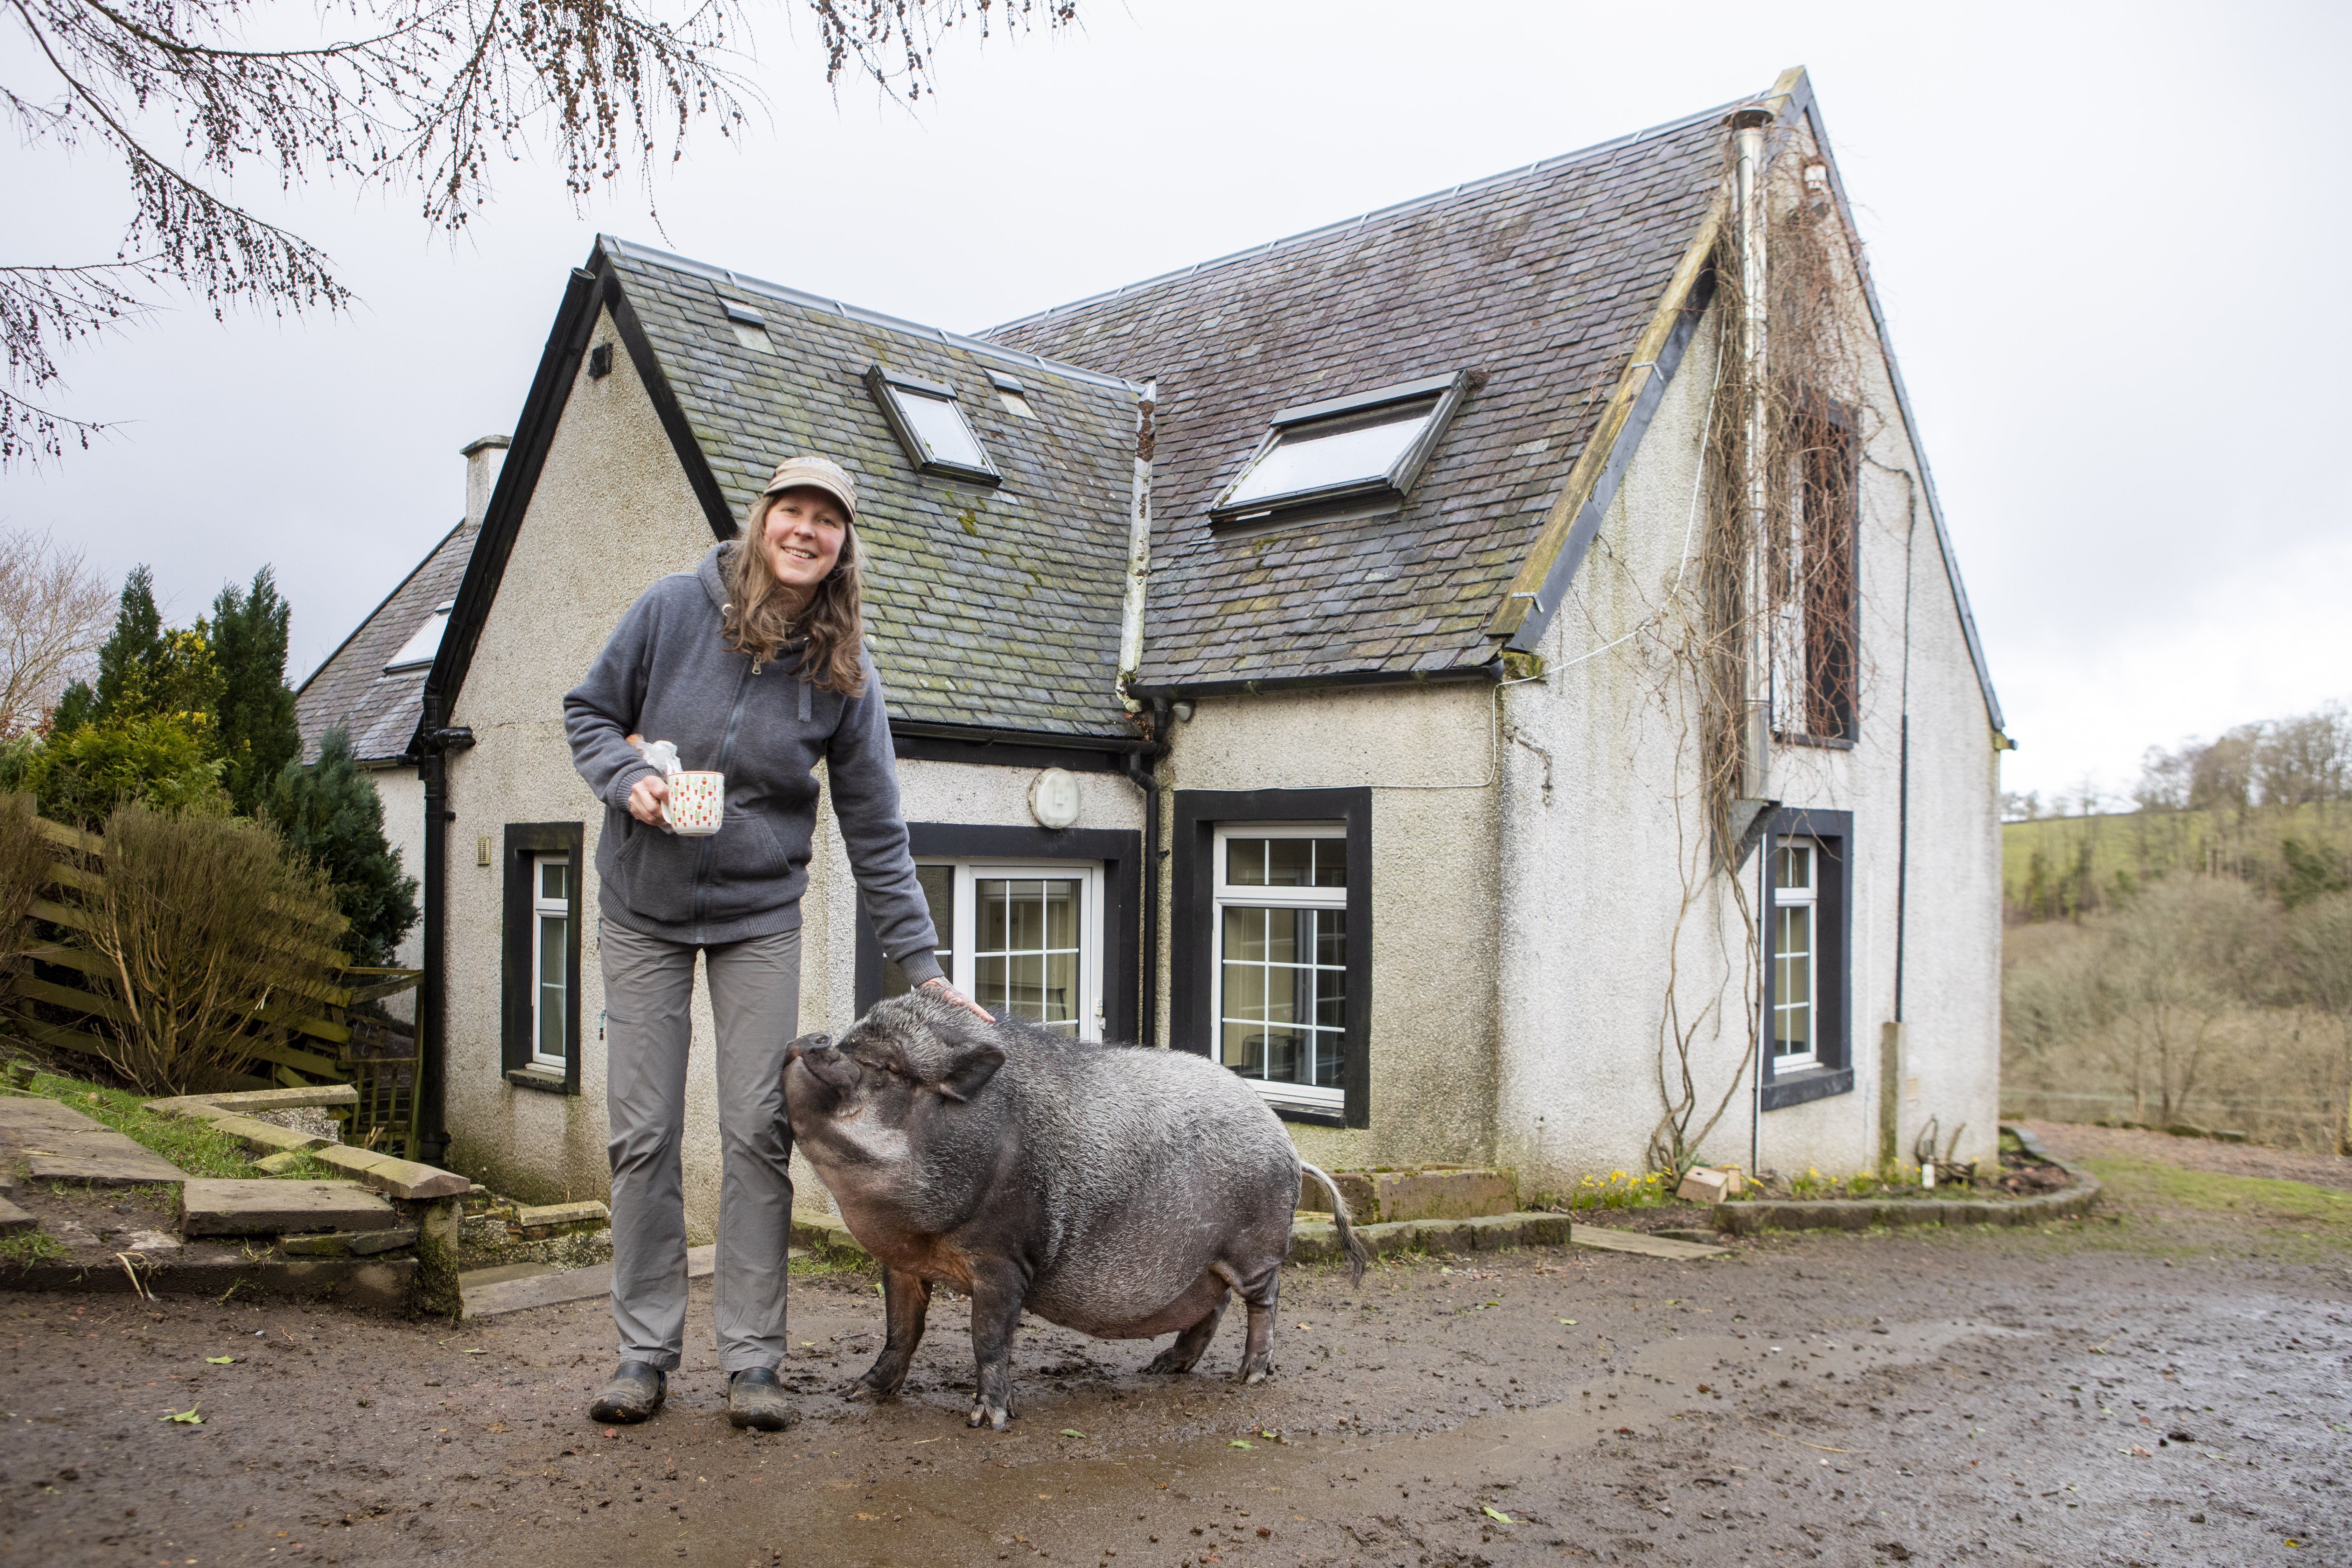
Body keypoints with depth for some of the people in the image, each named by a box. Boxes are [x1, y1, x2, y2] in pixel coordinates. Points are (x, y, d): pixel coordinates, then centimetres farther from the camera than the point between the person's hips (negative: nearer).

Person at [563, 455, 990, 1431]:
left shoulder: (845, 672, -8)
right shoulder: (676, 607, -9)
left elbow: (875, 831, -6)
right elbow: (589, 711, 4)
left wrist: (921, 966, -11)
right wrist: (628, 779, -18)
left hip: (760, 917, 0)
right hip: (644, 911, 0)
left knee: (759, 1133, -2)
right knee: (642, 1134, 2)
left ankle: (753, 1359, 8)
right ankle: (645, 1352, 14)